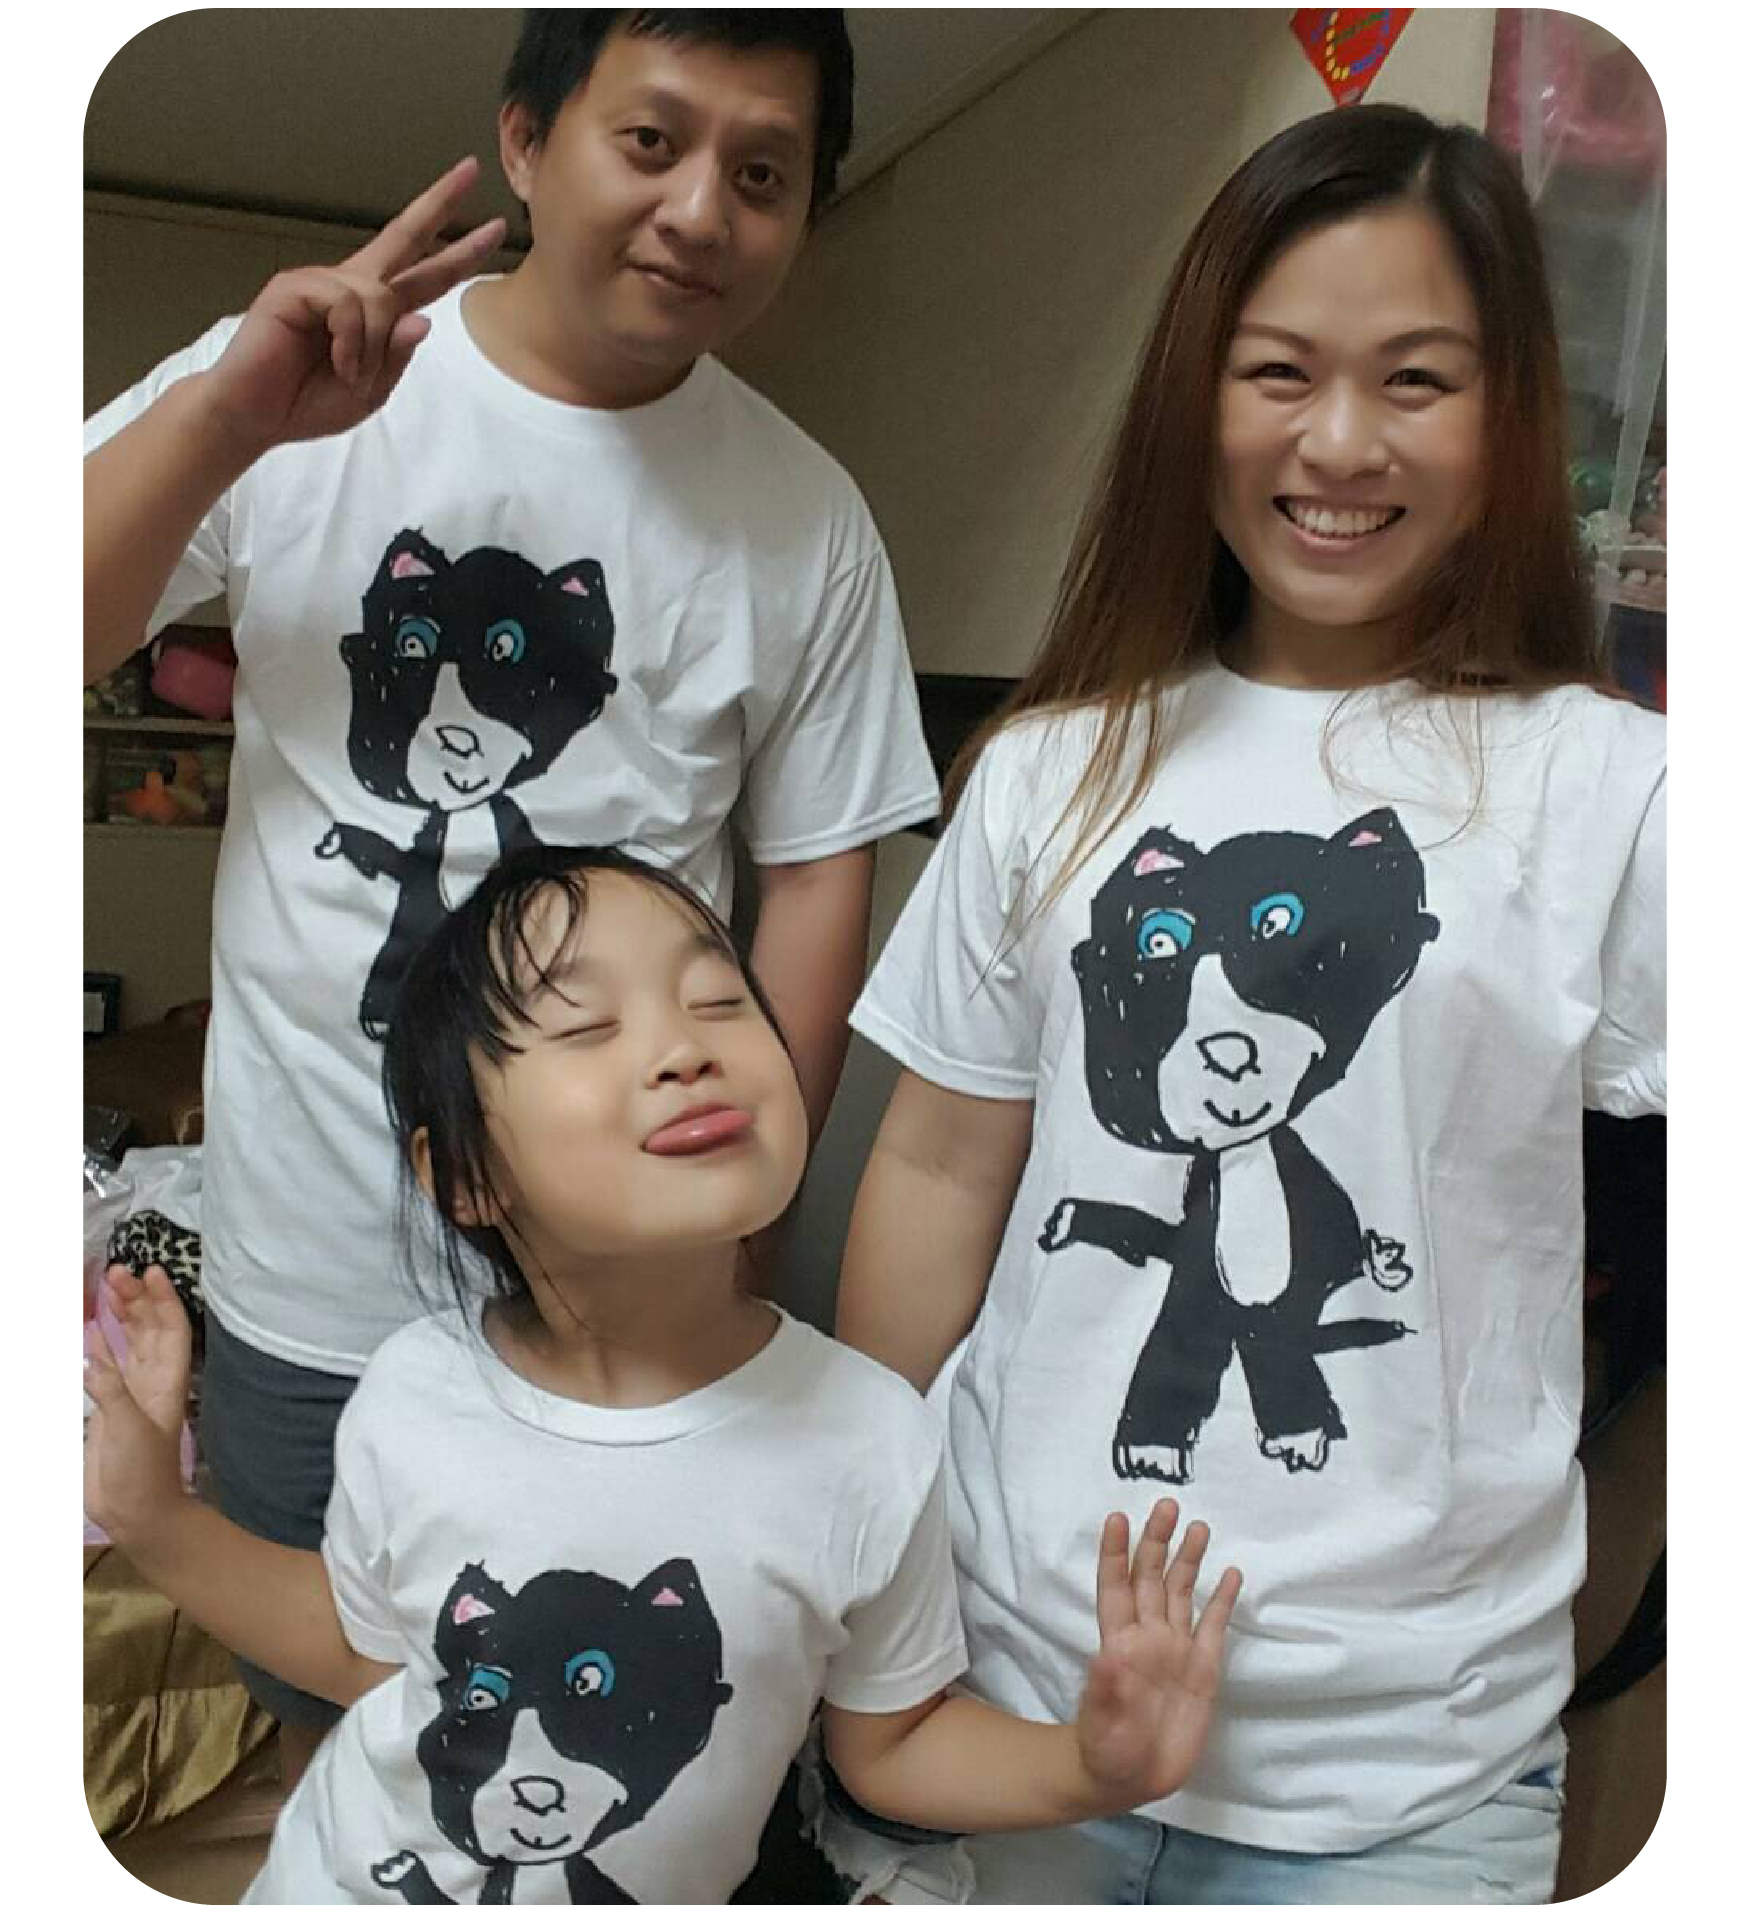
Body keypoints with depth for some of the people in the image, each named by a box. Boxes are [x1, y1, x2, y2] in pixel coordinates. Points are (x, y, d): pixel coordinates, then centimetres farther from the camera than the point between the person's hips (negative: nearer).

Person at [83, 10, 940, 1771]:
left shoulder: (804, 517, -4)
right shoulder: (283, 392, -6)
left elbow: (816, 878, -1)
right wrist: (231, 417, -26)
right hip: (308, 1271, 1)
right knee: (324, 1714, 23)